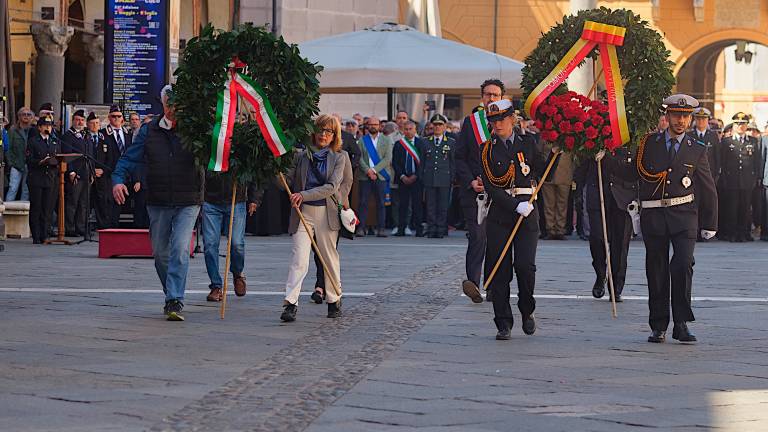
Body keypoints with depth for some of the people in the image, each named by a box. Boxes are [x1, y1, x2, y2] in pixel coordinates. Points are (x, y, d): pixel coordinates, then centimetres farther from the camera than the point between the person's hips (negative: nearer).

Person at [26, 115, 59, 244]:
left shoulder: (56, 142, 16)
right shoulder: (33, 141, 4)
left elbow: (60, 159, 14)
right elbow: (29, 160, -3)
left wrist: (56, 162, -8)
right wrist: (41, 162, -18)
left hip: (51, 179, 3)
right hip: (36, 179, -3)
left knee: (48, 209, 1)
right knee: (36, 208, -3)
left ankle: (44, 236, 6)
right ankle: (36, 237, 0)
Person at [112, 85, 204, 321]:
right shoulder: (149, 131, 6)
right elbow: (130, 158, 4)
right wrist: (119, 179, -12)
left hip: (187, 204, -3)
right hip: (158, 203, 3)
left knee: (180, 250, -16)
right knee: (161, 252, 12)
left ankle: (175, 302, -17)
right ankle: (172, 296, 31)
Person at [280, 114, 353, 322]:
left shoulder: (339, 157, 1)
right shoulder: (301, 155, 5)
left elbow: (332, 186, -10)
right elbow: (287, 181, 6)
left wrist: (304, 195, -19)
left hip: (327, 212, 0)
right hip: (302, 213, 0)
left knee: (330, 258, 11)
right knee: (299, 259, -12)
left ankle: (334, 301, 27)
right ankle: (290, 304, -18)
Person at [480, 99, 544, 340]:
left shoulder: (527, 144, 8)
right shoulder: (487, 150, 4)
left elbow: (544, 174, 11)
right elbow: (490, 186, -5)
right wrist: (516, 206, -15)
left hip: (528, 213, 0)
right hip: (499, 213, 0)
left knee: (525, 265, -10)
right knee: (500, 270, -2)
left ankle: (527, 311, 14)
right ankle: (504, 324, 4)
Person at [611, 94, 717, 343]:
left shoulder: (697, 151, 7)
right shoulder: (649, 143, 7)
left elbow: (708, 190, 12)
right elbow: (632, 172, 13)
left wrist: (710, 225, 12)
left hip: (684, 215, -1)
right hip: (653, 217, 1)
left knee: (683, 265, -18)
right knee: (656, 271, 4)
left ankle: (681, 323, -11)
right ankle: (658, 327, 13)